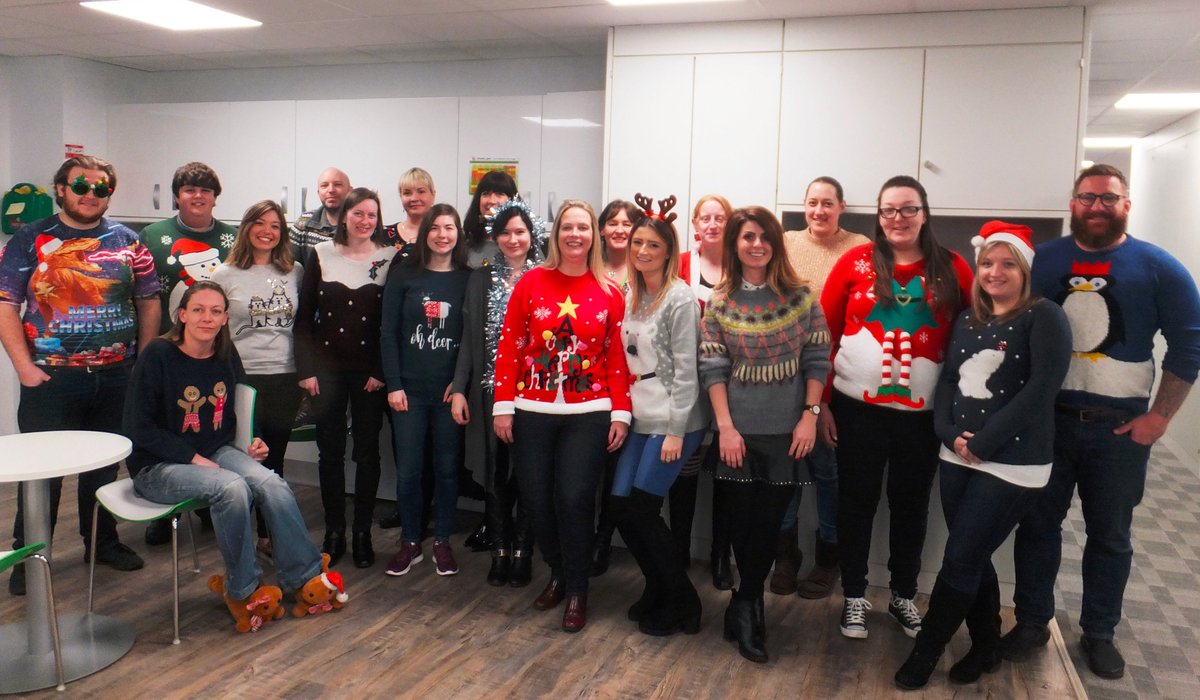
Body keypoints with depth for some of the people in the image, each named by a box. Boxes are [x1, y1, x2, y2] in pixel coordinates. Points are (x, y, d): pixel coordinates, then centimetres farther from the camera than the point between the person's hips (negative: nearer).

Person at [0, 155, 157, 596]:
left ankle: (102, 542, 29)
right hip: (51, 378, -2)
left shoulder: (127, 242, 7)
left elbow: (149, 301, 10)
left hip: (116, 378, 3)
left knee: (106, 465, 14)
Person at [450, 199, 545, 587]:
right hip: (490, 391, 3)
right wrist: (458, 389, 1)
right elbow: (469, 340, 8)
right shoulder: (481, 280, 10)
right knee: (496, 473, 8)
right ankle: (500, 550, 22)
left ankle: (522, 552, 17)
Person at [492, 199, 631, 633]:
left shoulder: (609, 294, 3)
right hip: (532, 413, 1)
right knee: (537, 499, 5)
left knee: (574, 500, -5)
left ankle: (577, 592, 15)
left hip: (588, 415, -1)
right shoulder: (531, 283, 2)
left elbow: (617, 358, 3)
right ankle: (558, 573, 30)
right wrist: (503, 406, -2)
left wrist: (620, 413, -2)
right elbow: (508, 348, 2)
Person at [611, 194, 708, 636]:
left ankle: (681, 601, 13)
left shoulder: (680, 299, -11)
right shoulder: (632, 295, 11)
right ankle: (658, 588, 25)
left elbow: (686, 370, -14)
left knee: (640, 508, -6)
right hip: (641, 418, 7)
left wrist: (675, 431, -16)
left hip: (673, 421, -7)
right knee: (620, 505, 4)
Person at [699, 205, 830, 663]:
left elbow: (817, 359, 0)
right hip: (738, 430, 0)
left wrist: (809, 415, -8)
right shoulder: (720, 301, 1)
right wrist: (725, 426, -10)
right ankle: (751, 605, 25)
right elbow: (712, 367, -3)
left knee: (769, 520, 5)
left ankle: (745, 605, 24)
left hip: (786, 429, 0)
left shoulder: (799, 295, 0)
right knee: (742, 518, 7)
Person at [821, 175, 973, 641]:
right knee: (857, 501, 9)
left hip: (923, 413, 1)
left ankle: (904, 596, 32)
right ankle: (854, 596, 25)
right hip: (857, 407, -1)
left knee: (911, 504, 13)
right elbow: (825, 333, -1)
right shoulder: (856, 262, -2)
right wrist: (822, 400, -4)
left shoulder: (952, 269, 2)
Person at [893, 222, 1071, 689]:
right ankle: (987, 648, 32)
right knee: (973, 559, 14)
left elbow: (1041, 388, -17)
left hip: (1012, 465, -6)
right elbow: (947, 380, 8)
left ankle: (923, 656, 13)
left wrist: (983, 442, -17)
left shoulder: (1044, 317, -8)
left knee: (959, 561, -1)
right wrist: (949, 433, -10)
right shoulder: (967, 319, 12)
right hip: (957, 458, 6)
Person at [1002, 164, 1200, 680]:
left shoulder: (1158, 268, -4)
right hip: (1046, 419, 1)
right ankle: (1031, 621, 24)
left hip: (1119, 427, 0)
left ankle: (1099, 633, 28)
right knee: (1037, 524, 9)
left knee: (1110, 535, 12)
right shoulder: (1041, 261, 0)